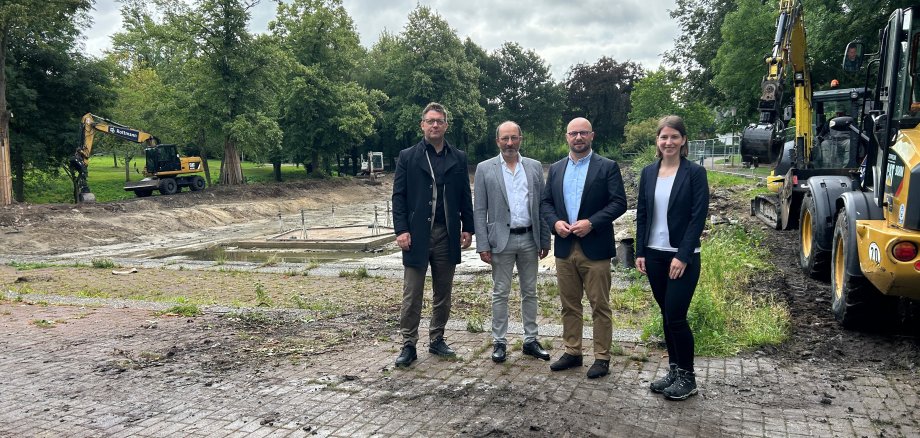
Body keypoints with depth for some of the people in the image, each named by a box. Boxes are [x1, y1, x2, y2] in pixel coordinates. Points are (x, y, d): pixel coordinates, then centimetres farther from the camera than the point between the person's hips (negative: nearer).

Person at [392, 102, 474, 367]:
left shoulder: (458, 158, 9)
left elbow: (465, 197, 10)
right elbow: (398, 196, -1)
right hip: (417, 235, -2)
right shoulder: (407, 157, 2)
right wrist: (401, 230, -10)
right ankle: (409, 345, 8)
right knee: (412, 294, 0)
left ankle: (437, 339, 22)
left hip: (447, 235, 3)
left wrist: (467, 229, 4)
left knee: (443, 293, 10)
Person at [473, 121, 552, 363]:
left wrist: (545, 240, 4)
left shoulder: (534, 167, 7)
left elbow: (542, 205, 8)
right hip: (501, 240, -2)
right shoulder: (485, 169, 0)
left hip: (529, 239, 3)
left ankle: (530, 340, 21)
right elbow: (479, 211, -2)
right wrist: (483, 245, -8)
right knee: (500, 293, 5)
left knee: (530, 292, 11)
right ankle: (499, 342, 15)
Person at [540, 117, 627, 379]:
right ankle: (572, 352, 24)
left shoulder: (607, 167, -2)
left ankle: (602, 358, 11)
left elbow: (619, 203, -8)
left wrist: (591, 223, -18)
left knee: (599, 306, 2)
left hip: (595, 248, -4)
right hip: (564, 248, 5)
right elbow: (545, 202, 12)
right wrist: (554, 222, -8)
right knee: (569, 305, 13)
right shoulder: (556, 169, 12)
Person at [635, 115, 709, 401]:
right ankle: (674, 370, 24)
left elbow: (698, 217, -11)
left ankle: (687, 377, 12)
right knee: (667, 316, 11)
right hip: (654, 255, 5)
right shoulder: (649, 173, 7)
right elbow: (642, 214, 9)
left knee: (676, 317, -4)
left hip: (682, 257, -4)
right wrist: (640, 252, 3)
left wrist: (683, 256, -16)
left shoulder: (695, 173, -7)